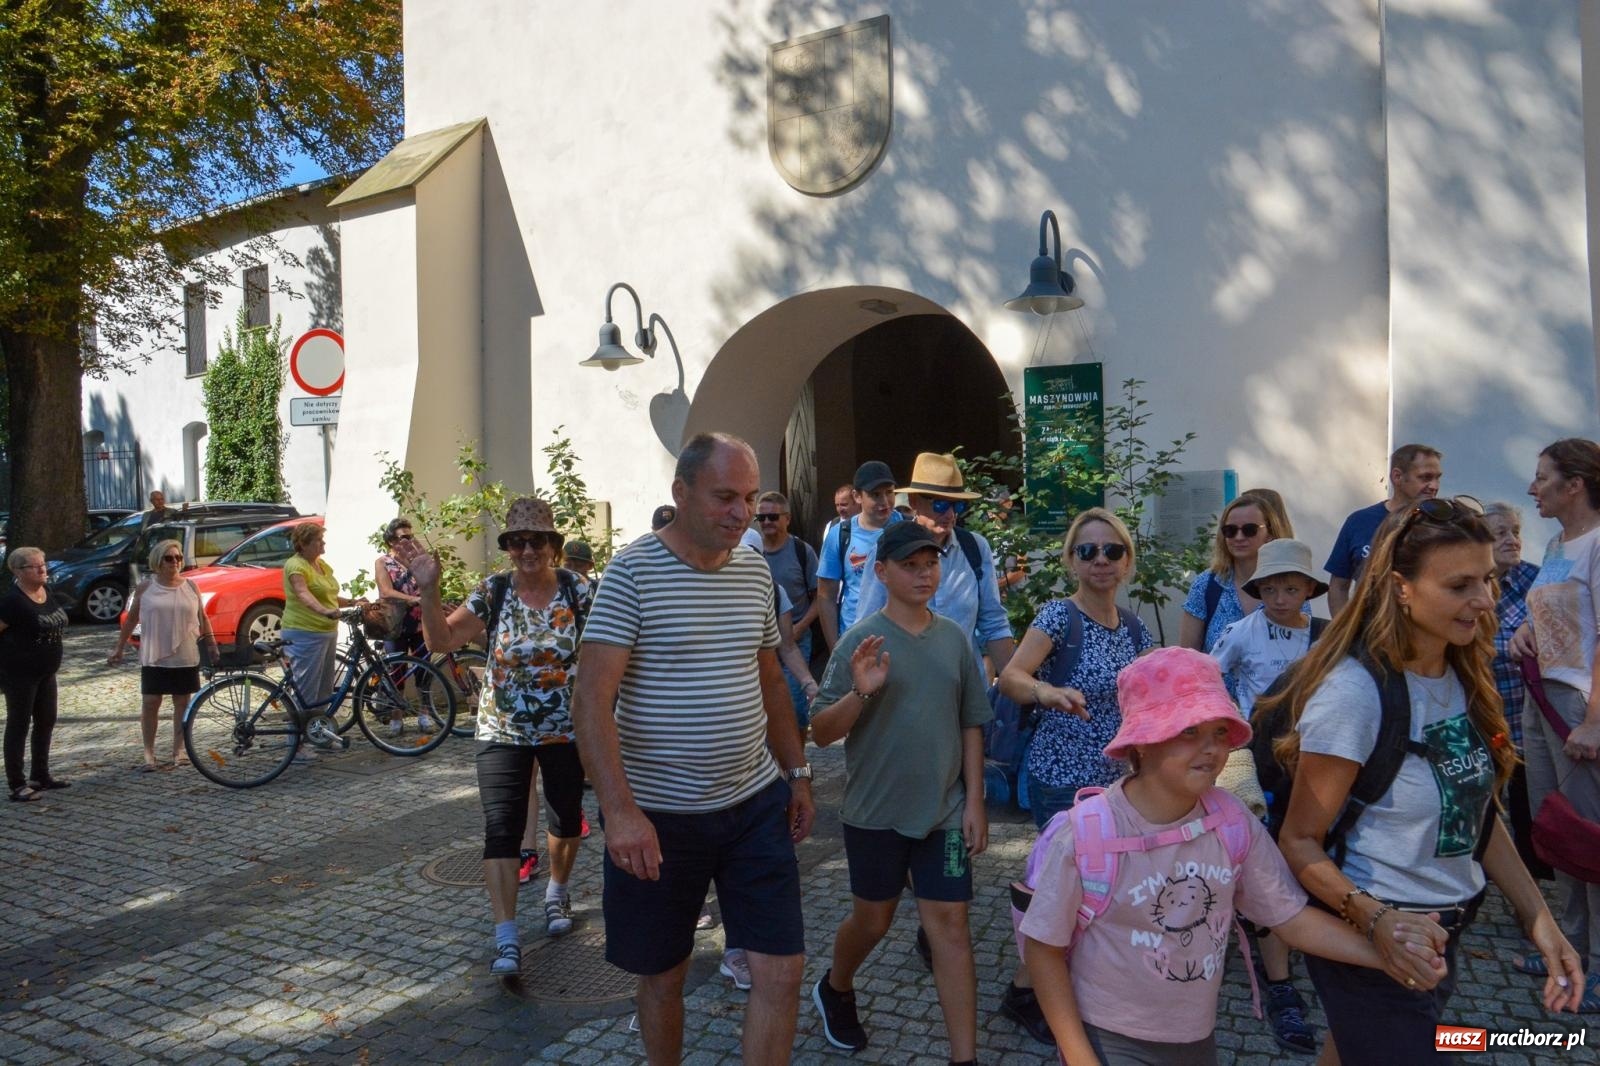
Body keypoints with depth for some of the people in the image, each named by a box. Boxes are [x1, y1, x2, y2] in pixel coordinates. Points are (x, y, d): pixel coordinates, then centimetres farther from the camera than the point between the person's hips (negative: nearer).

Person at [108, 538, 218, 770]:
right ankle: (149, 754, 9)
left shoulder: (190, 586, 4)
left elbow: (202, 618, 10)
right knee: (150, 703, 0)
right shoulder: (145, 588, 2)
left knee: (183, 703, 6)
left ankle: (178, 751, 17)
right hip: (154, 657, -1)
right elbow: (131, 618, 9)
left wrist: (211, 643, 6)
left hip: (186, 657, 1)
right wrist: (118, 648, 8)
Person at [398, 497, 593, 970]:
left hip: (566, 730, 1)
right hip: (503, 732, 0)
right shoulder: (491, 593, -6)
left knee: (566, 817, 15)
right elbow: (442, 640, -12)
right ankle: (506, 939, -4)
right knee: (501, 830, -7)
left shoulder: (577, 590, -8)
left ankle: (558, 891, 43)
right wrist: (428, 590, -24)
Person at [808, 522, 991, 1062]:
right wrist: (860, 693, -28)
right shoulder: (861, 640, -10)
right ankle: (835, 989, 45)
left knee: (950, 924, 2)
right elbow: (821, 733, -10)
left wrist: (975, 801, 3)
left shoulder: (954, 637, 1)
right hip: (875, 812, -2)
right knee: (872, 920, 15)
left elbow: (971, 724, 7)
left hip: (944, 813, 2)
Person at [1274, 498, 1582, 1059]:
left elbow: (1476, 810, 10)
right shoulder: (1356, 691, -24)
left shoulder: (1464, 676, 0)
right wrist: (1375, 919, -33)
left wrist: (1538, 918, 5)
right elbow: (1299, 841, -20)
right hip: (1379, 943, -7)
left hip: (1447, 931, 8)